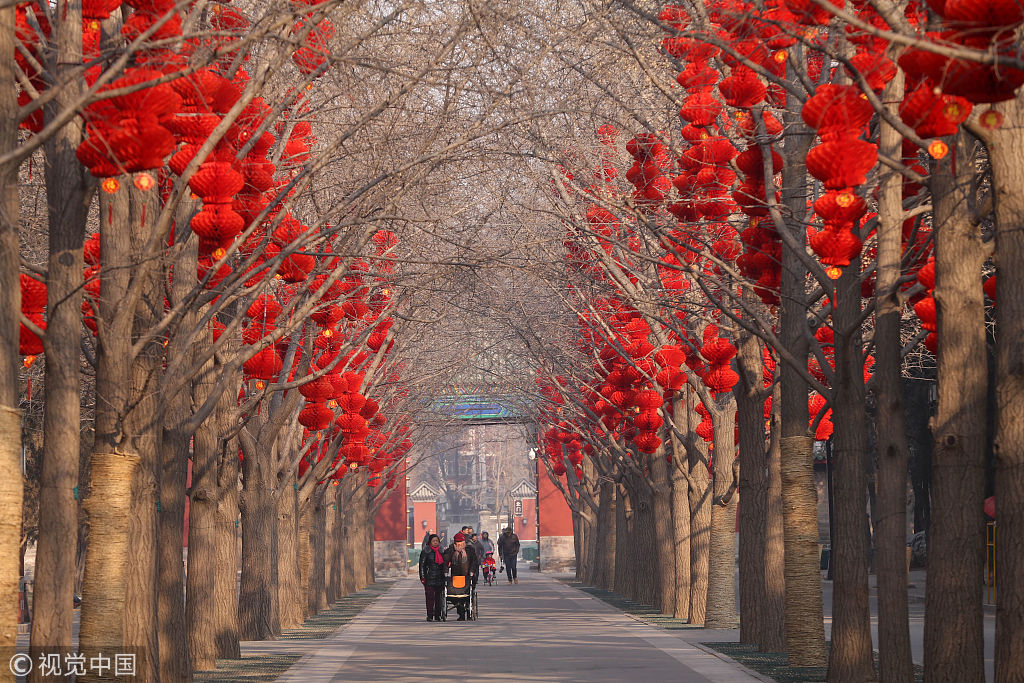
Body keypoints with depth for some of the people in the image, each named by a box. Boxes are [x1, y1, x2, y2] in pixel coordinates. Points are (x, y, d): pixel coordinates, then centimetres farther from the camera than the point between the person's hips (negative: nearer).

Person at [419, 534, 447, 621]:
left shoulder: (441, 552, 14)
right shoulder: (426, 552, 0)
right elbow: (422, 566, -1)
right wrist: (423, 577, -7)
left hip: (440, 579, 4)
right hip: (430, 579, -4)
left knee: (439, 598, 4)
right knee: (430, 598, -8)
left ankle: (438, 616, 11)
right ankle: (430, 616, -5)